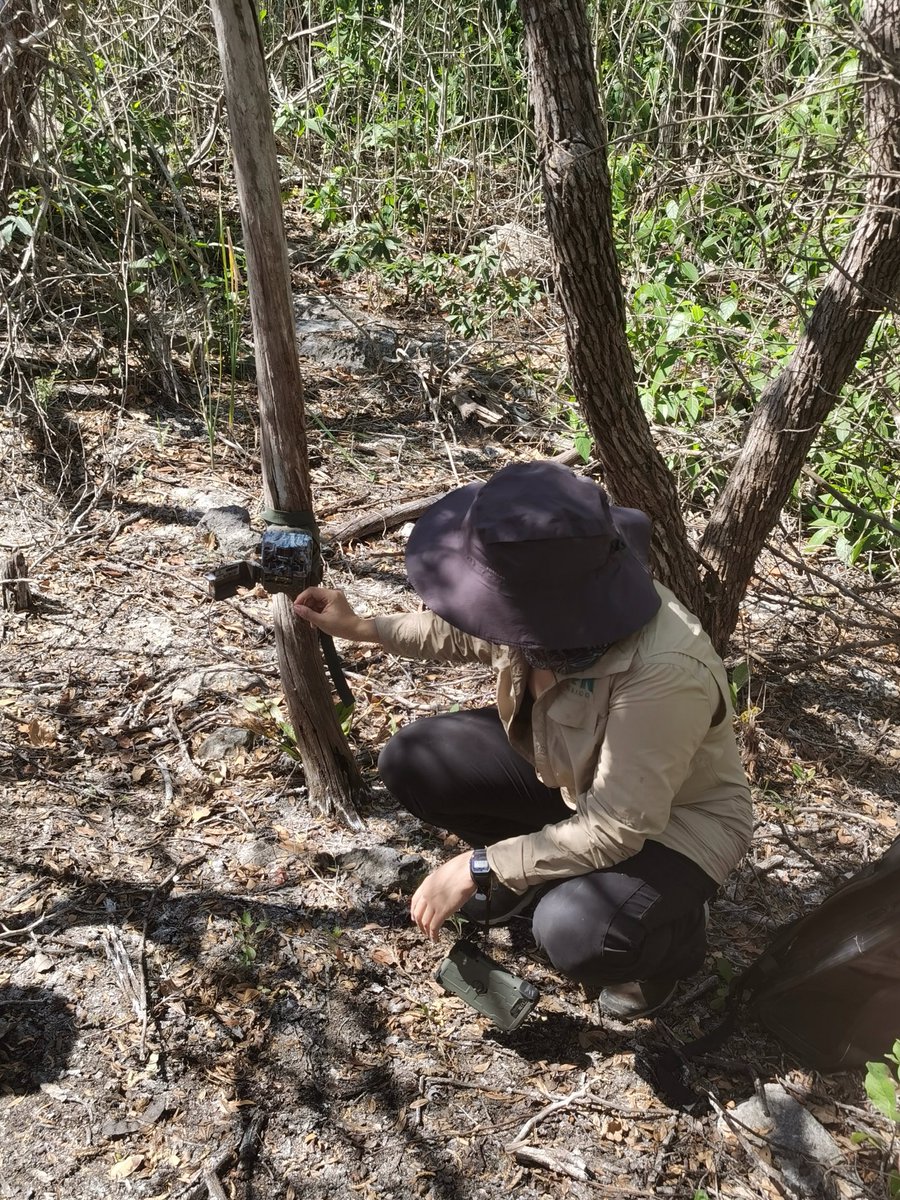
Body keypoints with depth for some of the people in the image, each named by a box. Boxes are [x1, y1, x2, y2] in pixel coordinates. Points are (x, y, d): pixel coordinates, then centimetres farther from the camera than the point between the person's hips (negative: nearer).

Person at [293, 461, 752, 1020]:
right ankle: (535, 867, 16)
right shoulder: (550, 608, -21)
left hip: (675, 819, -6)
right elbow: (464, 635, 5)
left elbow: (616, 829, -33)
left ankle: (677, 936, 3)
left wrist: (478, 867, -27)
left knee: (572, 931, -33)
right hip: (566, 770, 6)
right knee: (411, 761, -7)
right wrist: (362, 627, -1)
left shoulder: (664, 670, -41)